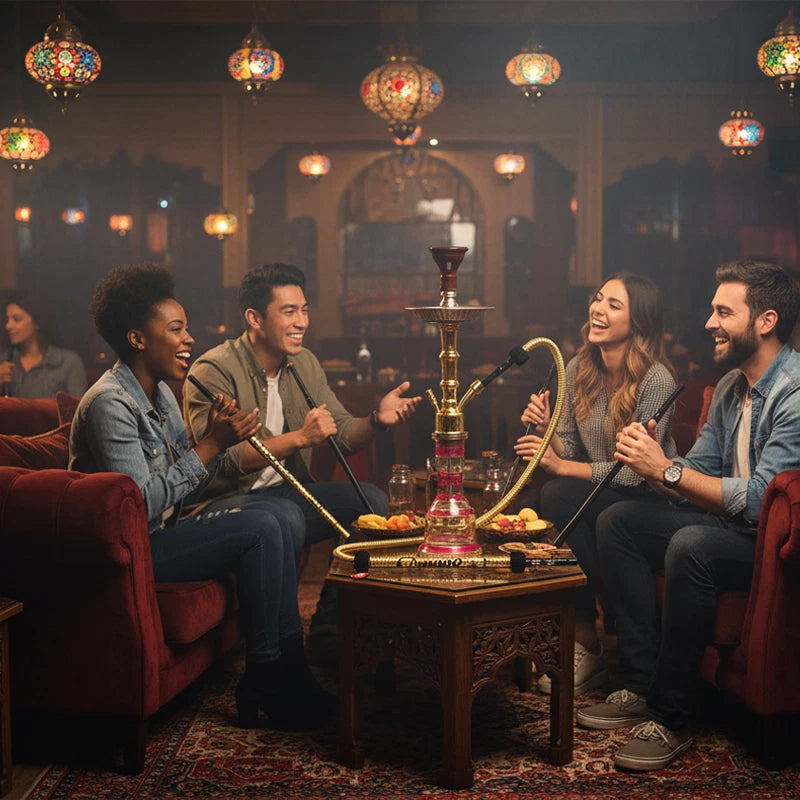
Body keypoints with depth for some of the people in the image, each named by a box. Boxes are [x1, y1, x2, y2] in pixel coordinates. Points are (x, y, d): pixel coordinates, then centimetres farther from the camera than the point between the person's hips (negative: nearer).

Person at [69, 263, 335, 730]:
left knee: (274, 523, -1)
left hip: (163, 532, 10)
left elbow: (184, 488, 13)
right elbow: (141, 505, -26)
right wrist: (211, 445, -21)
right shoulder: (110, 403, -19)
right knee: (260, 530, -19)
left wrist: (217, 437, -6)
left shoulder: (161, 394, 11)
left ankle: (291, 664, -1)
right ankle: (264, 683, -9)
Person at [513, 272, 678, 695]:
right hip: (596, 497, 6)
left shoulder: (656, 379, -17)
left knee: (559, 497, -30)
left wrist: (563, 468, -24)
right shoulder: (578, 369, 3)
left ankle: (588, 646, -20)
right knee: (525, 508, -24)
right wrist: (545, 430, -15)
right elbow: (567, 452, 5)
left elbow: (637, 472, -20)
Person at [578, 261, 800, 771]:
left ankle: (670, 717, -21)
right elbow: (695, 474, 10)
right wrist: (649, 459, -12)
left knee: (692, 545, -35)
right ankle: (642, 686, -2)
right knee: (618, 521, 1)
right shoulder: (731, 388, 10)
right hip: (731, 526, 10)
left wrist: (667, 470, -24)